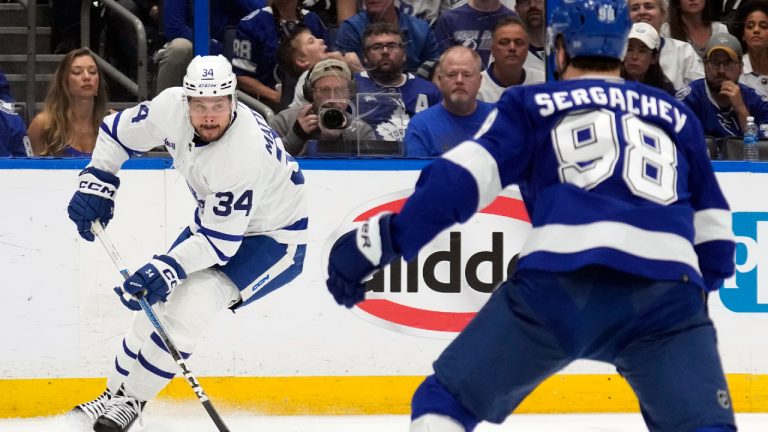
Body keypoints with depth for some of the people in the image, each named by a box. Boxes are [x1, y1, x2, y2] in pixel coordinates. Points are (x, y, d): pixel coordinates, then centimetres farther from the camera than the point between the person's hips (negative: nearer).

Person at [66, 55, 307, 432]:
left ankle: (132, 400, -5)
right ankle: (114, 394, 24)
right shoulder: (171, 106, -19)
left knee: (189, 305, -21)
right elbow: (118, 131, 1)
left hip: (271, 235, -7)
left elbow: (221, 242, -33)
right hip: (216, 218, 8)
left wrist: (167, 268, -39)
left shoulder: (245, 153, -38)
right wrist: (96, 182, -7)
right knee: (159, 298, 6)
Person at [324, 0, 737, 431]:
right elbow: (714, 230, 30)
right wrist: (701, 285, 49)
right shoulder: (677, 116, 29)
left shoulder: (531, 105, 22)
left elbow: (460, 179, 6)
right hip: (666, 296, 2)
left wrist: (385, 240, 4)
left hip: (559, 285, -1)